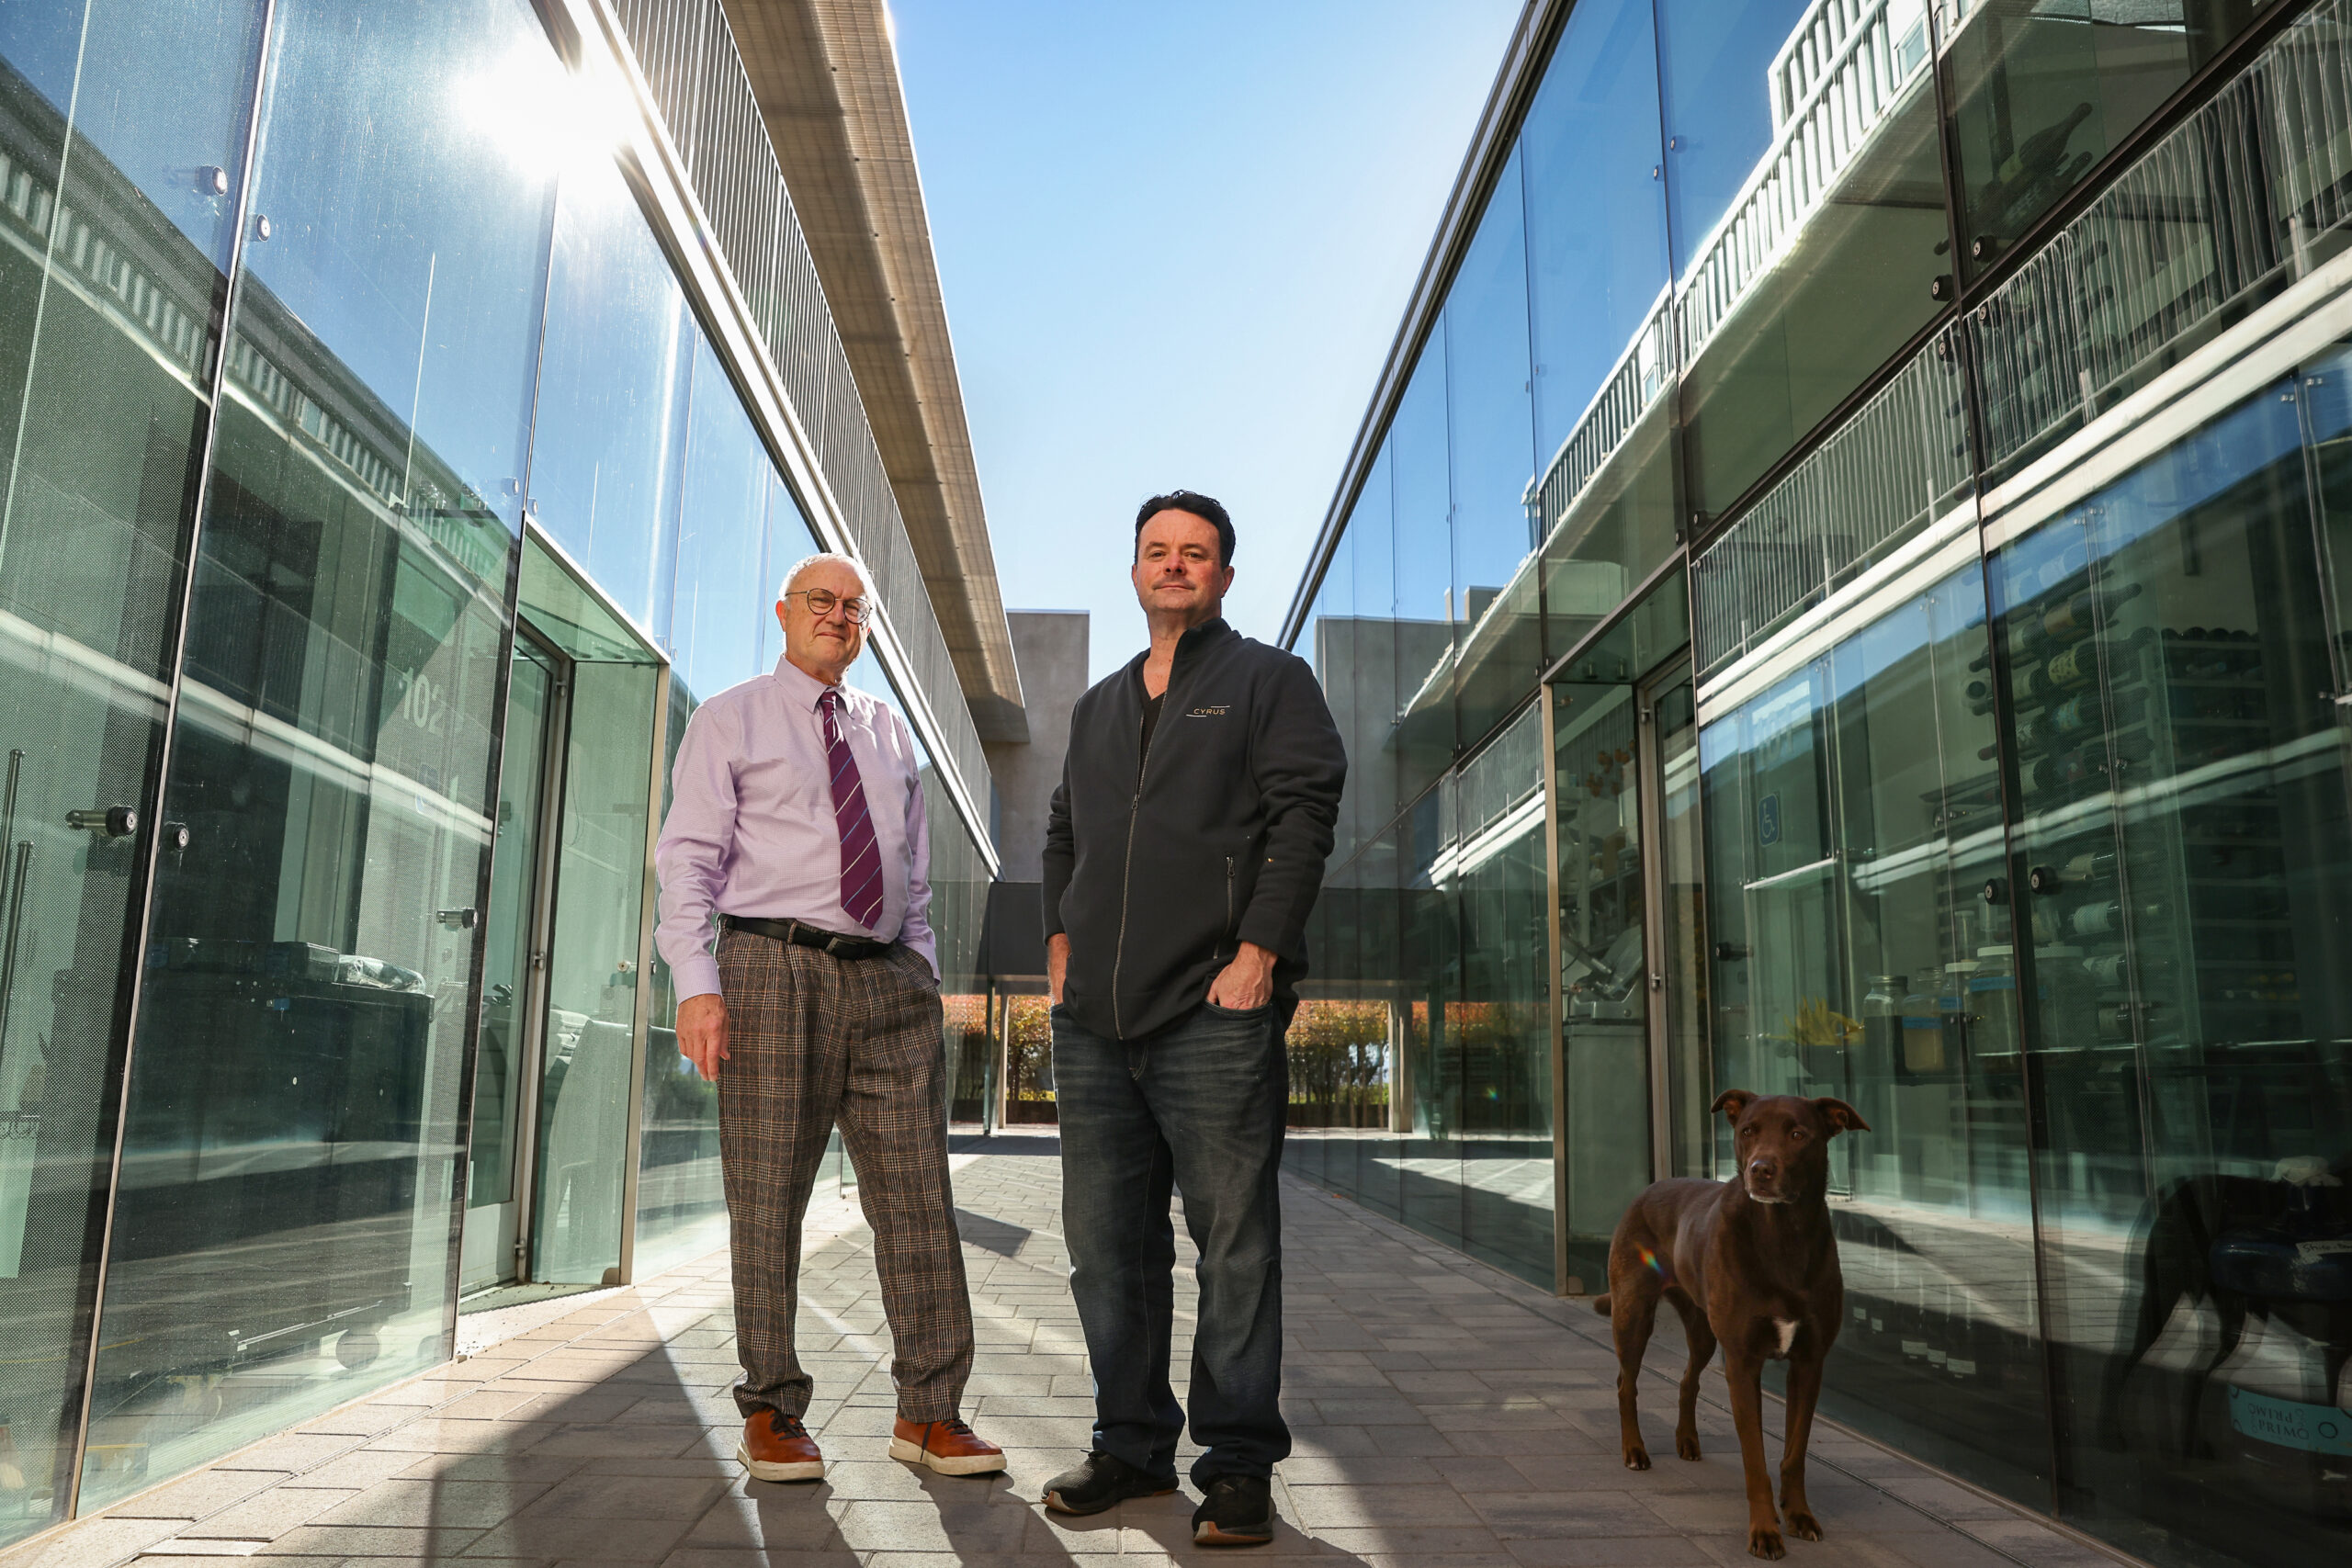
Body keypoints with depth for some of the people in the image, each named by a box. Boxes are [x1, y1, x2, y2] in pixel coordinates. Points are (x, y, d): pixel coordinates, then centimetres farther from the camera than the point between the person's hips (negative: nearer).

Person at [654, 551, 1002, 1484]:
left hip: (888, 981, 4)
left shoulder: (890, 732, 21)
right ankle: (771, 1415, 15)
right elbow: (689, 857, -1)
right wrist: (697, 984, -13)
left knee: (918, 1197, 2)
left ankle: (929, 1412, 11)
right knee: (767, 1201, 1)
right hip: (774, 970, -4)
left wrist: (926, 979, 11)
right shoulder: (728, 721, 7)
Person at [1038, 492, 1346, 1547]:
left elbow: (1302, 816, -5)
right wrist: (1061, 943, 14)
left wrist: (1257, 953, -14)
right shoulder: (1098, 707, 23)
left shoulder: (1269, 681, 6)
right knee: (1105, 1242, 9)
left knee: (1234, 1243, -2)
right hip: (1095, 1022, 6)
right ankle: (1131, 1445, 22)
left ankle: (1238, 1466, 9)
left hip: (1215, 1014, -6)